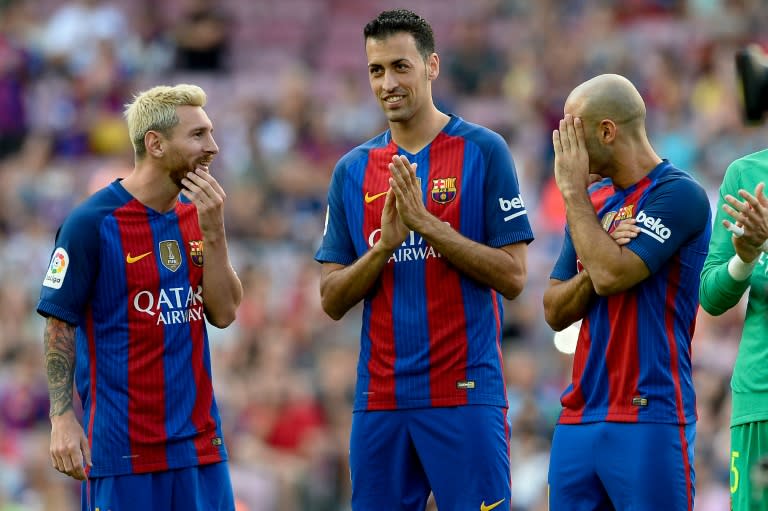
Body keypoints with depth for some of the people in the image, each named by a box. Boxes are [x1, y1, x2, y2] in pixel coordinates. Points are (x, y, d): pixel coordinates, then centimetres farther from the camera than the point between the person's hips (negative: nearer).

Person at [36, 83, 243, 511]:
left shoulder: (197, 215, 9)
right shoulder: (91, 222, -8)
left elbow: (224, 313, 4)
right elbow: (60, 326, -6)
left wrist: (213, 231, -8)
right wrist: (63, 419, -12)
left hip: (200, 438, 6)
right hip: (122, 444, -6)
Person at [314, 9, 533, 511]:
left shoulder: (483, 151, -1)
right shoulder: (353, 170, 11)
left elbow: (512, 276, -6)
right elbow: (332, 300, 8)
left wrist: (427, 223, -13)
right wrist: (385, 244, -9)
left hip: (466, 393, -4)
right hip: (380, 400, 4)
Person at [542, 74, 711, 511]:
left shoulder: (679, 195, -8)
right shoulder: (593, 200, 16)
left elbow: (612, 275, -19)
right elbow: (555, 312, 13)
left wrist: (574, 190, -8)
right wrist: (598, 265, -6)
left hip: (649, 419, -7)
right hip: (579, 420, 7)